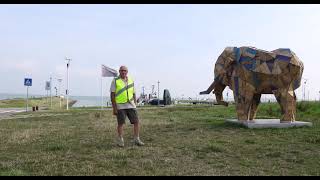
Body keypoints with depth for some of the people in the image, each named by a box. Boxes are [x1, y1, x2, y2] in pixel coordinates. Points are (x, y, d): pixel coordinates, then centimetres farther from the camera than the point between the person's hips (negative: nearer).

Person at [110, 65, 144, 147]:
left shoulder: (131, 80, 9)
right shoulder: (115, 81, -3)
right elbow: (112, 95, -5)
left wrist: (135, 105, 9)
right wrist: (114, 108, -10)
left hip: (131, 105, 4)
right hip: (120, 106, -4)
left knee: (136, 121, 0)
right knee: (121, 123, 2)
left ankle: (136, 140, 12)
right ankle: (120, 141, 15)